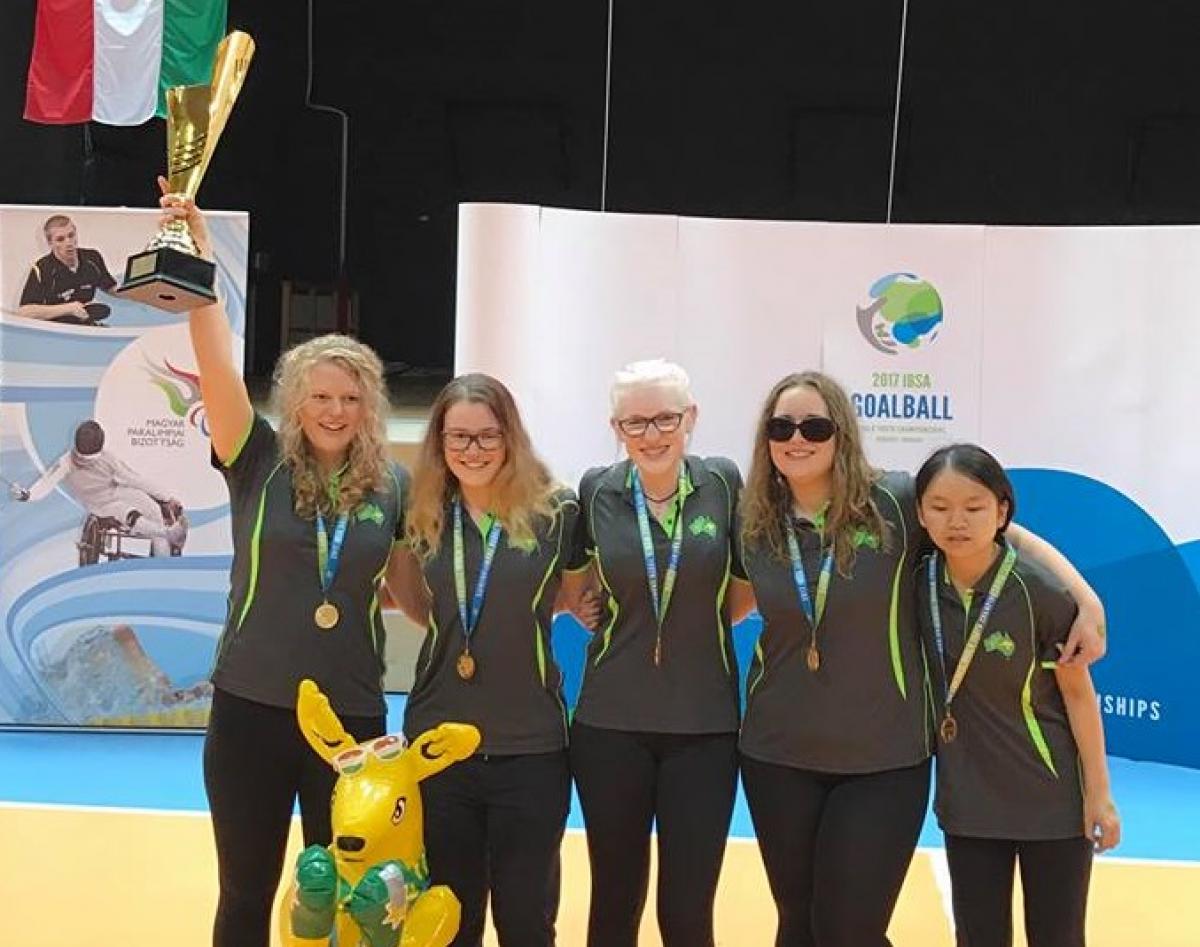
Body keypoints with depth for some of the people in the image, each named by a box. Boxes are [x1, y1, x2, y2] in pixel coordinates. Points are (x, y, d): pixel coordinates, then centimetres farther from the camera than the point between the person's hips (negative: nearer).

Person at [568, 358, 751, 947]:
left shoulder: (724, 483, -4)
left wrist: (707, 621, -3)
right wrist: (593, 611, 4)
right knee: (614, 900, 11)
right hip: (610, 723, 1)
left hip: (704, 726, -1)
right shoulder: (595, 491, -1)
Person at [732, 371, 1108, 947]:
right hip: (778, 754, 3)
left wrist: (1087, 601, -14)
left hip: (884, 758, -3)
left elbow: (1007, 535, -5)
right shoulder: (755, 525, -1)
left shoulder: (896, 503, -11)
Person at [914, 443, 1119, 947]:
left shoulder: (1041, 593, -18)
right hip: (967, 801, 3)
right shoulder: (919, 583, -9)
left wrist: (1099, 794, -7)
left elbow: (1078, 694, -9)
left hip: (1053, 799, -3)